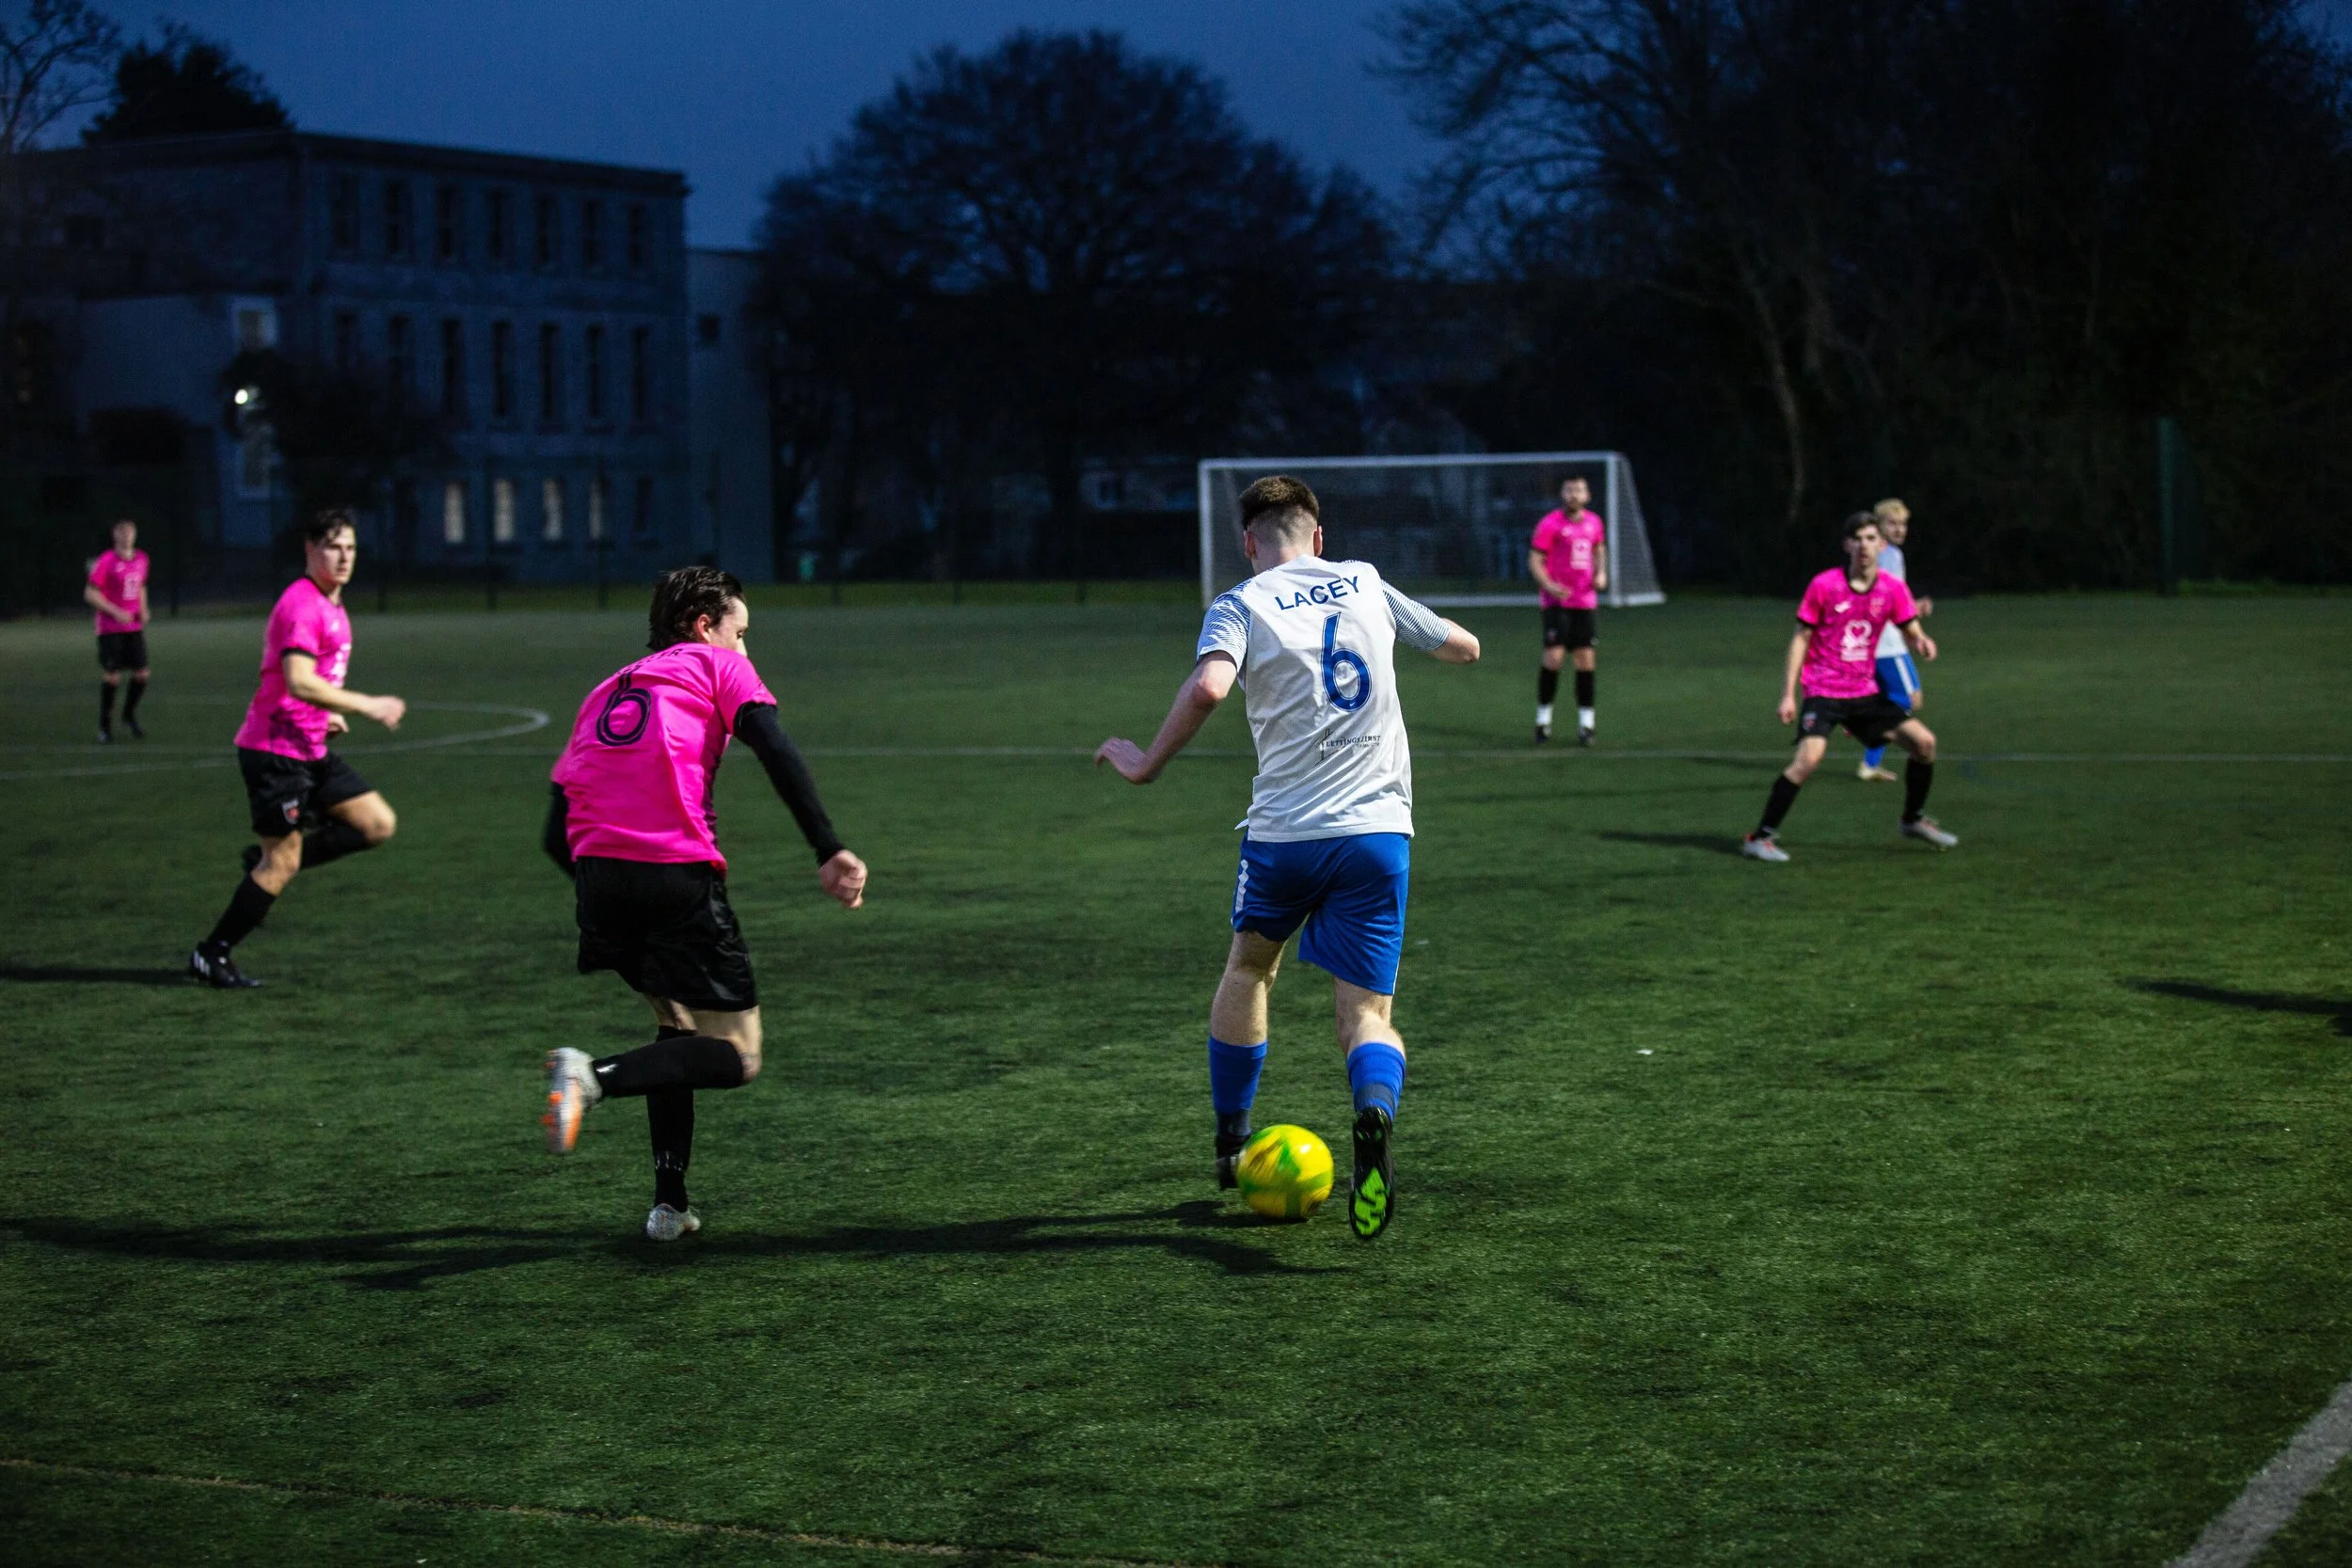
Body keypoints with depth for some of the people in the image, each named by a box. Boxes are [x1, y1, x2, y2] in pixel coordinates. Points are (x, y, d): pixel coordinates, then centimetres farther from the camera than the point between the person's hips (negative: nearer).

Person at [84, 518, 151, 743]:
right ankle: (105, 726, 8)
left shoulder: (141, 559, 9)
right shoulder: (106, 562, -9)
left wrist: (143, 611, 8)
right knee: (111, 677, -5)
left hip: (134, 628, 5)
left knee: (141, 674, -1)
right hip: (110, 629, -5)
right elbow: (90, 594, -10)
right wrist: (116, 612, -17)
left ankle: (130, 716, 21)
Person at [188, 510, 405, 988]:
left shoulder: (331, 605, 15)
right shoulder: (302, 604, -17)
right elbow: (299, 682, -28)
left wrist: (326, 716, 12)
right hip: (275, 751, -9)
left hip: (311, 750, 9)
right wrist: (367, 707, -22)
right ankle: (212, 956, 8)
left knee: (379, 824, 4)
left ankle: (267, 862, 13)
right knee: (281, 864, -6)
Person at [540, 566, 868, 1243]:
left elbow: (556, 836, 20)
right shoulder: (714, 665, 13)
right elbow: (775, 750, -6)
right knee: (736, 1057, 3)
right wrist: (830, 851, -11)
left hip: (596, 878, 6)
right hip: (678, 877, -6)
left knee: (678, 1026, 27)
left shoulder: (605, 691, 27)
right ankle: (597, 1077, -21)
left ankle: (670, 1202, 18)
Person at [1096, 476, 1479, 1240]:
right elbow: (1464, 647, 25)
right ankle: (1375, 1112, -33)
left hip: (1283, 833, -1)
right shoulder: (1365, 582, 12)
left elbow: (1208, 687, -21)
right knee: (1367, 1011, 1)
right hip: (1378, 832, 1)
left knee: (1248, 968, 26)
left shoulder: (1241, 605, 0)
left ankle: (1229, 1145, 34)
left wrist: (1146, 764, -9)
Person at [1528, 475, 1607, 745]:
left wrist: (1601, 573, 8)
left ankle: (1585, 723, 9)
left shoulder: (1594, 522, 8)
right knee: (1554, 657, -12)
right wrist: (1548, 586, -24)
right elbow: (1534, 560, -8)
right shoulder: (1551, 524, -7)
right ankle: (1543, 717, 3)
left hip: (1585, 601, 4)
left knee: (1585, 660, 2)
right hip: (1557, 601, -4)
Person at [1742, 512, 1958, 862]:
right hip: (1823, 691, -5)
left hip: (1865, 693, 5)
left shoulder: (1893, 588, 1)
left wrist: (1922, 643, -20)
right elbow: (1801, 639, -4)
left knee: (1924, 741, 0)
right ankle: (1761, 837, -18)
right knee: (1809, 757, -26)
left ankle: (1914, 820, 23)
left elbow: (1911, 635, 6)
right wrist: (1787, 695, -9)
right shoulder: (1824, 585, -8)